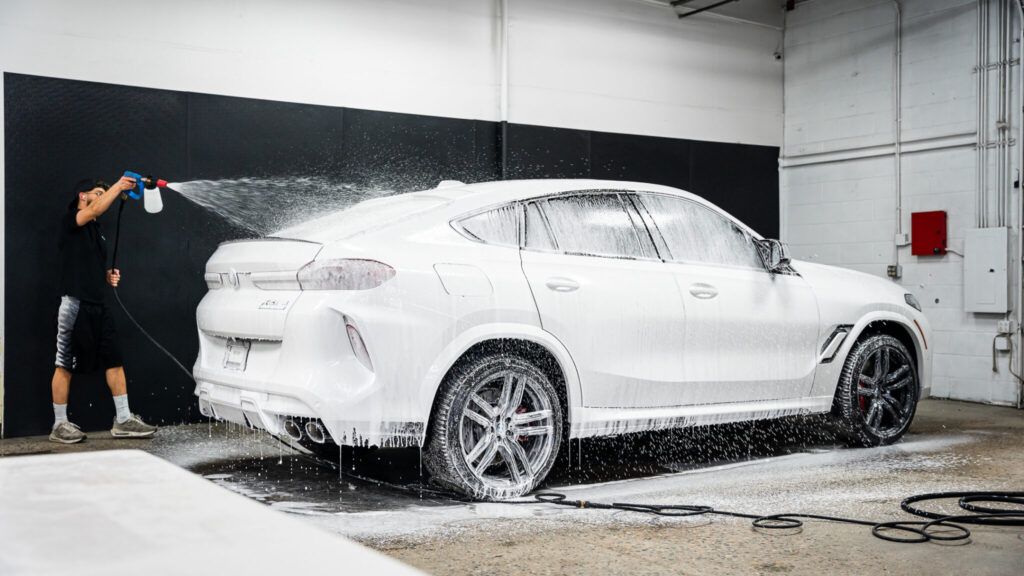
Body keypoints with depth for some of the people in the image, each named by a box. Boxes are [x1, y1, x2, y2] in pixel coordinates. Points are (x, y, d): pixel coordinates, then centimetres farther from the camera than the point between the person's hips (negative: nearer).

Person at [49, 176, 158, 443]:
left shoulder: (97, 231, 22)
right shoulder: (70, 221, -2)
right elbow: (95, 210, -22)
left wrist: (108, 276, 12)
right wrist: (118, 186, -19)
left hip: (99, 305, 8)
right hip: (75, 303, -8)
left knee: (115, 361, 3)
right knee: (65, 366, -1)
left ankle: (123, 420, 6)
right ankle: (59, 425, 6)